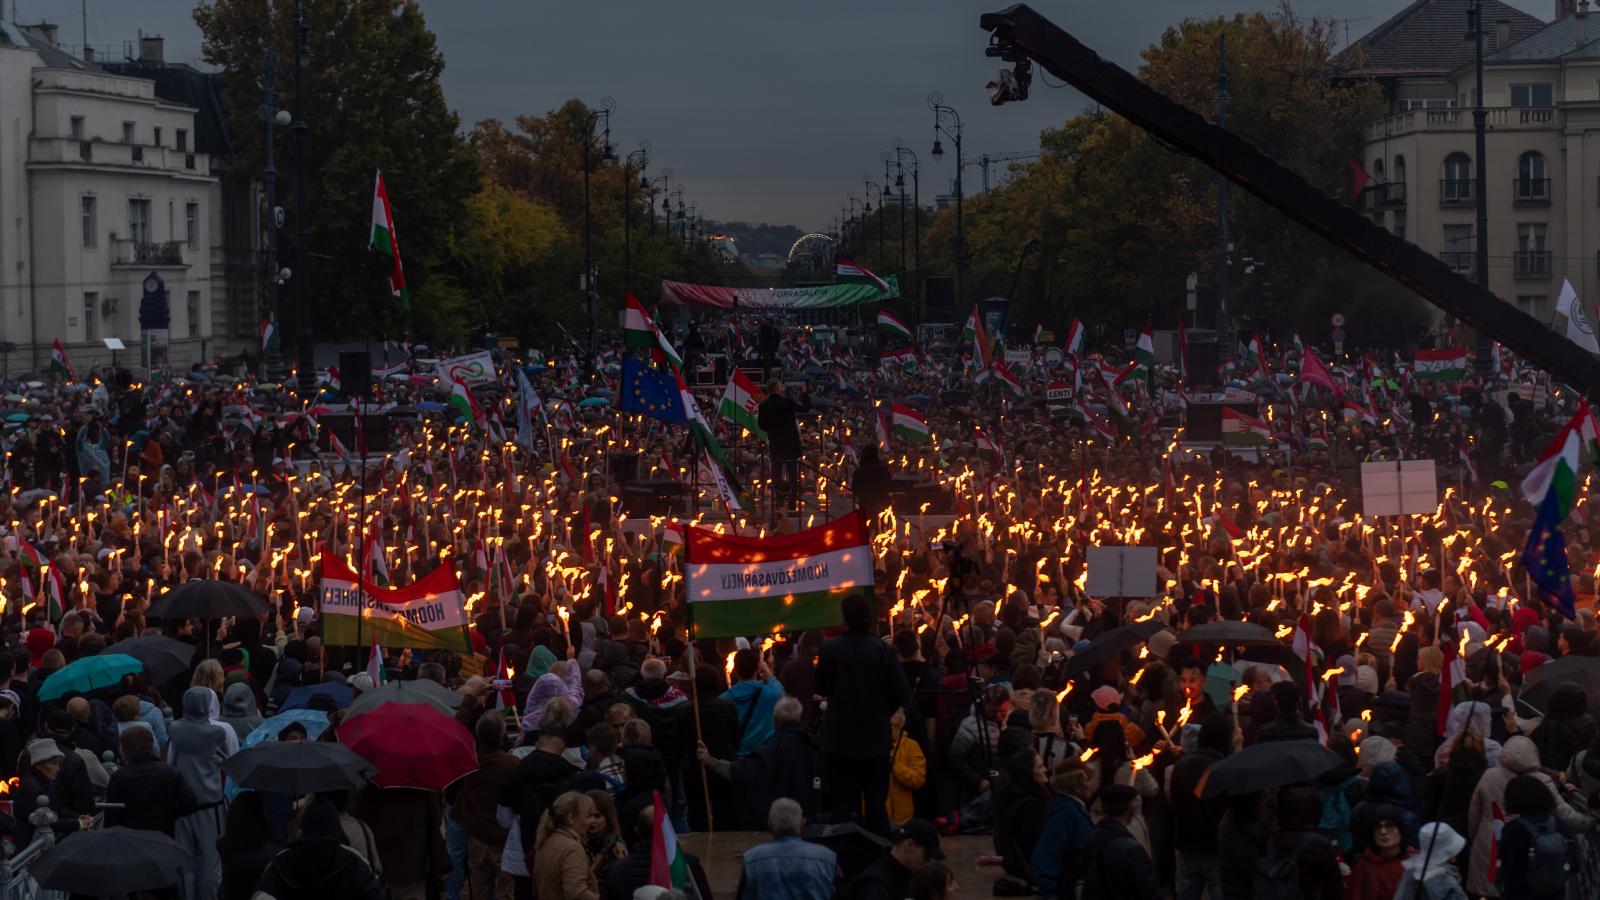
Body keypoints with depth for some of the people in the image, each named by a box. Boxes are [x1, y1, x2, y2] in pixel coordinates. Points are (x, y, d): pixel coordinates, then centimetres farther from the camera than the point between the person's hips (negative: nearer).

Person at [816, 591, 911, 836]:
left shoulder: (830, 648, -10)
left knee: (843, 802, 5)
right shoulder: (882, 650, -10)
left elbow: (821, 689, 3)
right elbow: (902, 694, -8)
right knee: (876, 802, 9)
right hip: (876, 737, 0)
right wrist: (882, 710, 10)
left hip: (840, 739, 0)